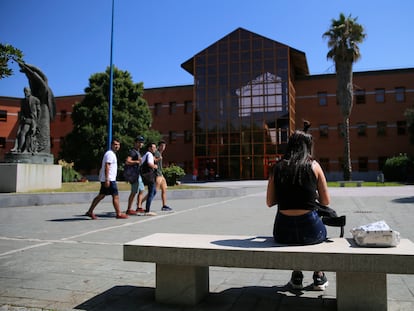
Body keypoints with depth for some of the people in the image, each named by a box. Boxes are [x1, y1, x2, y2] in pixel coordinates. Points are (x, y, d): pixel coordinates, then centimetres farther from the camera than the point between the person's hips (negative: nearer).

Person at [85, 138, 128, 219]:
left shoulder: (112, 154, 19)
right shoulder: (110, 154, -13)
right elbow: (106, 166, -20)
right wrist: (107, 180, -25)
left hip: (108, 179, 10)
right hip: (109, 179, -10)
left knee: (101, 196, 12)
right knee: (115, 196, -4)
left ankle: (90, 212, 14)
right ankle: (119, 214, 3)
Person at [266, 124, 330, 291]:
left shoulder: (277, 167, 3)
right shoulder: (313, 166, -2)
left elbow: (269, 202, 7)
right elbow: (326, 201, 3)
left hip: (283, 233, 2)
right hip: (310, 230, -1)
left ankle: (297, 277, 39)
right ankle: (319, 277, 38)